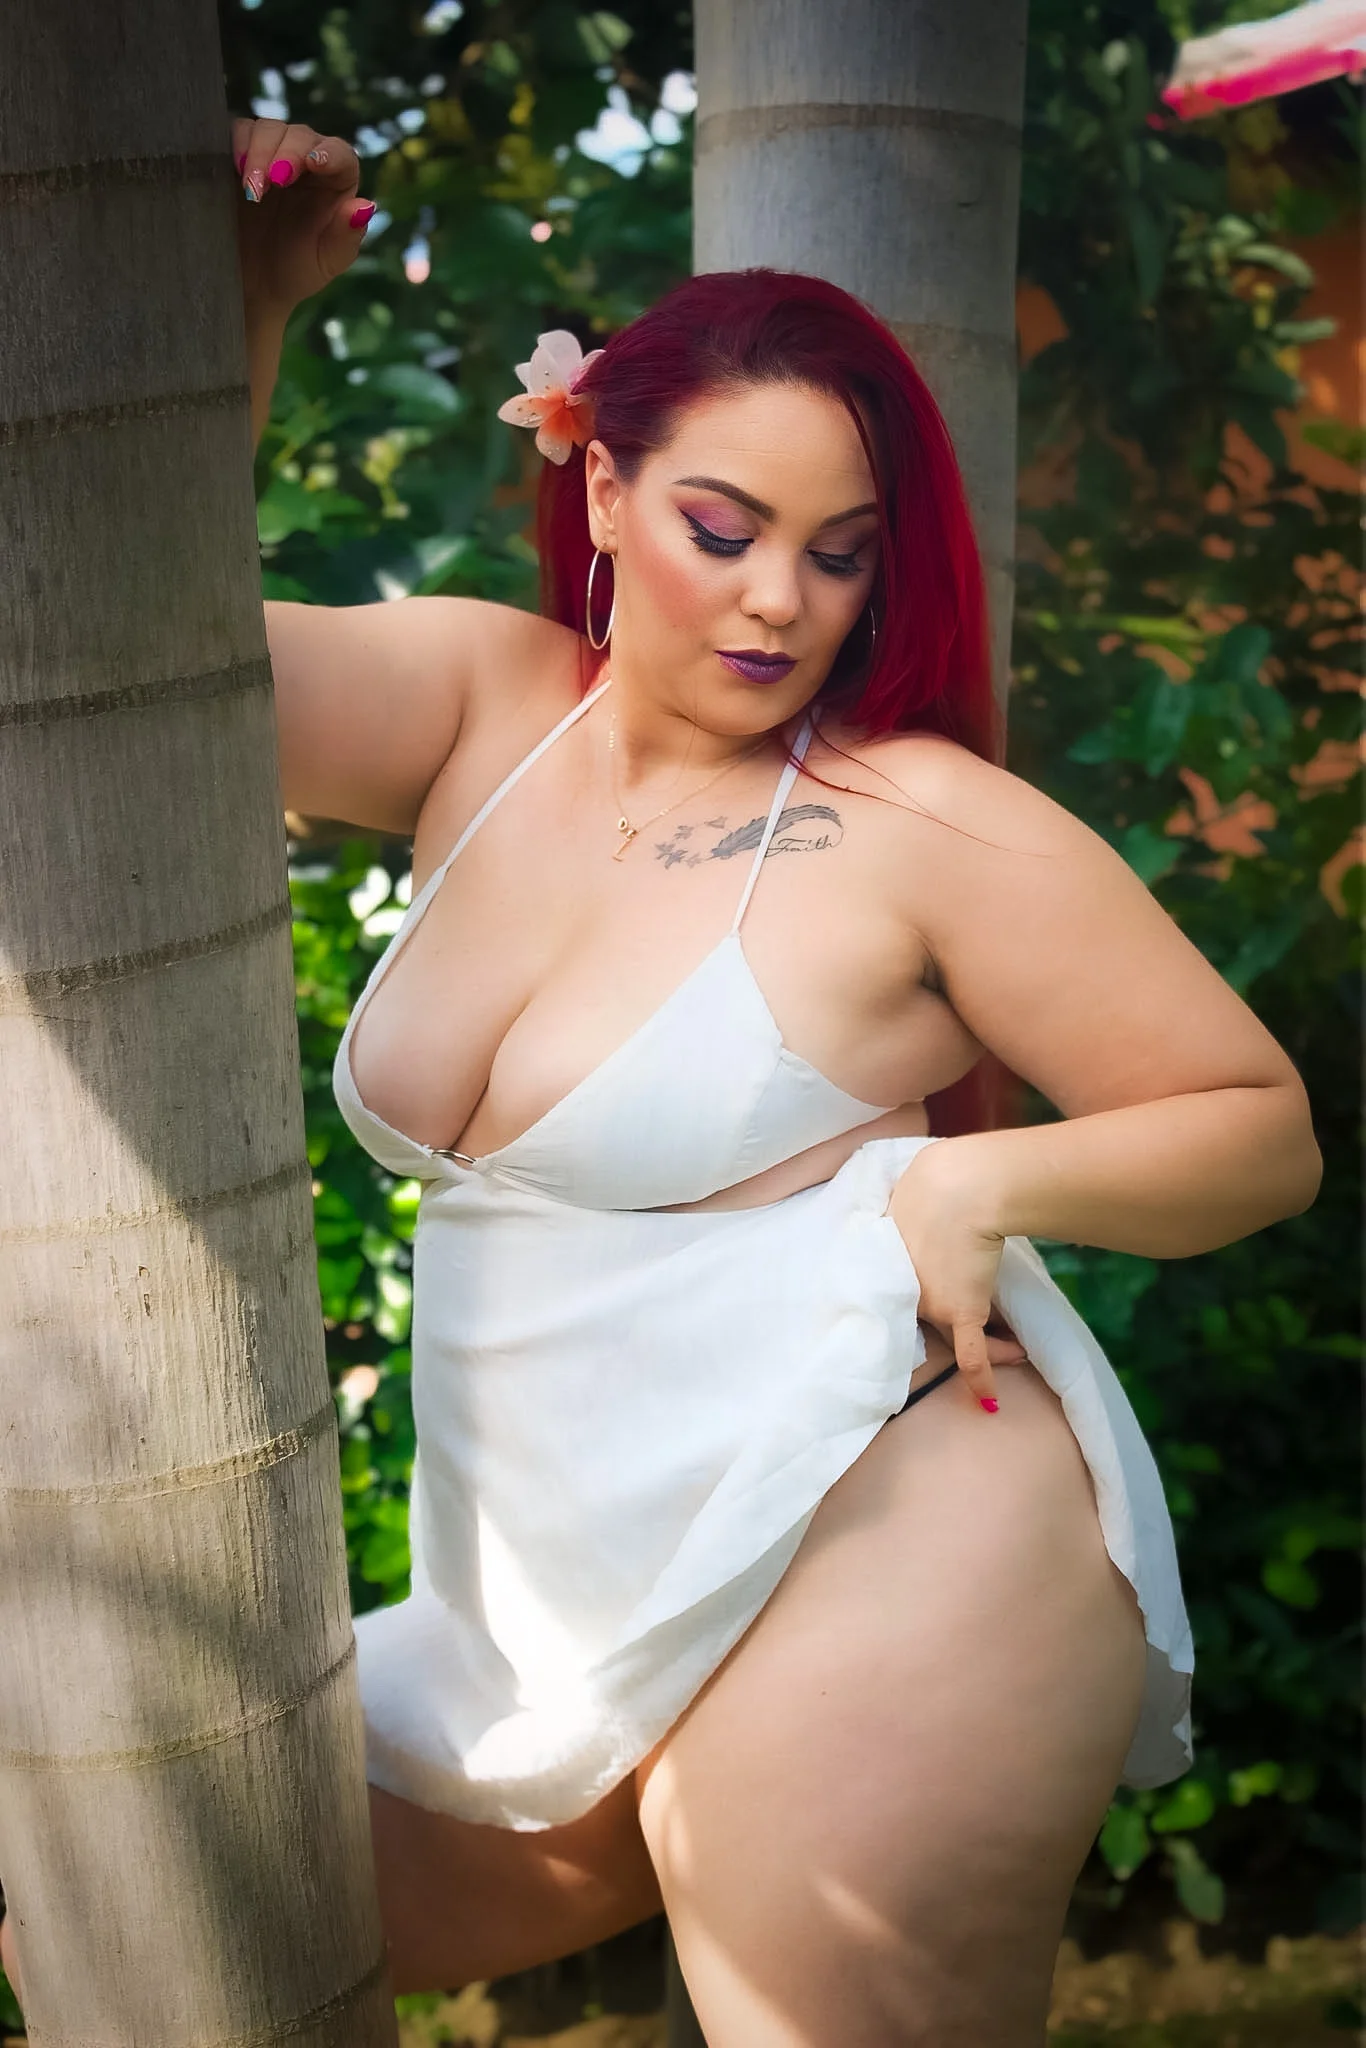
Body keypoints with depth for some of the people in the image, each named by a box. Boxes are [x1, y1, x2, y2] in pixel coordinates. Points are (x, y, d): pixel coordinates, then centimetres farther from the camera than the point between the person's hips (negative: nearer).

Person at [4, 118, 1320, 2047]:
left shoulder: (927, 824, -9)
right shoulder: (488, 711, 5)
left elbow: (1264, 1129, -3)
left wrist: (983, 1180, -19)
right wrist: (236, 294, -12)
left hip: (875, 1574, -6)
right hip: (558, 1631, 7)